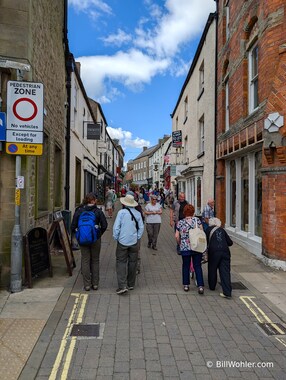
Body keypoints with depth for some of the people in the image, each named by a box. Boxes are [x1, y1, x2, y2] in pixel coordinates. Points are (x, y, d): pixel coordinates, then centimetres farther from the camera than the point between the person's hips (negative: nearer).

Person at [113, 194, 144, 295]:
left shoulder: (121, 212, -11)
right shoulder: (137, 213, 0)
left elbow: (116, 227, -11)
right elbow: (141, 227, 4)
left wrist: (116, 238, 1)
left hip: (122, 242, -3)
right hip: (134, 242, 3)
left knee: (121, 262, 2)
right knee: (132, 262, 14)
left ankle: (122, 286, -6)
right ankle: (131, 284, 25)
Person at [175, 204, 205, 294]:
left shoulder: (180, 223, 1)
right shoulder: (197, 220, -1)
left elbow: (177, 236, 0)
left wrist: (180, 244, 16)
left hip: (185, 248, 0)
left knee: (185, 266, 13)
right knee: (198, 266, 7)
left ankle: (186, 285, 19)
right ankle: (200, 286, 2)